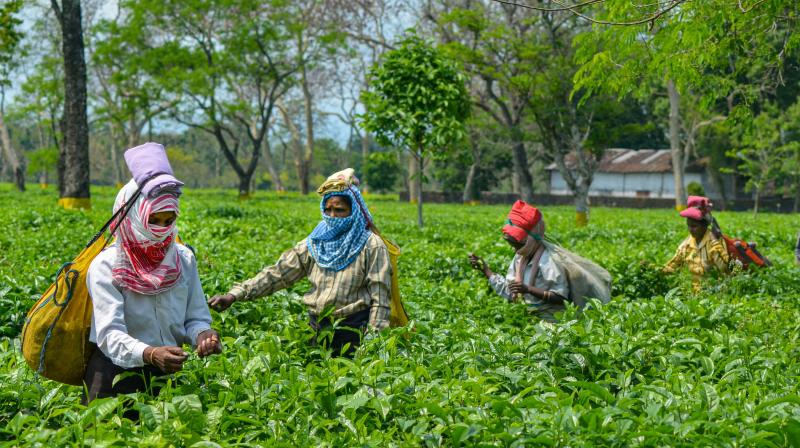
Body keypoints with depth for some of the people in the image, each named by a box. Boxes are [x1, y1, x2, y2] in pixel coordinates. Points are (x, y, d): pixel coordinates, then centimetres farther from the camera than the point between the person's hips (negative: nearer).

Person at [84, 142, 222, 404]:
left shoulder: (183, 260, 6)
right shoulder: (106, 267, -9)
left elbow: (196, 317, 9)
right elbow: (110, 334, -19)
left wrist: (203, 334, -16)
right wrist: (149, 354, -38)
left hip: (168, 368, 4)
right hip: (118, 368, -4)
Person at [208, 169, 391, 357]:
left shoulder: (371, 246, -6)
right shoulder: (313, 244, 7)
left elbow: (380, 298, -9)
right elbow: (277, 274, 1)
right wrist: (234, 295, -10)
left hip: (353, 333, -4)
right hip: (317, 329, 4)